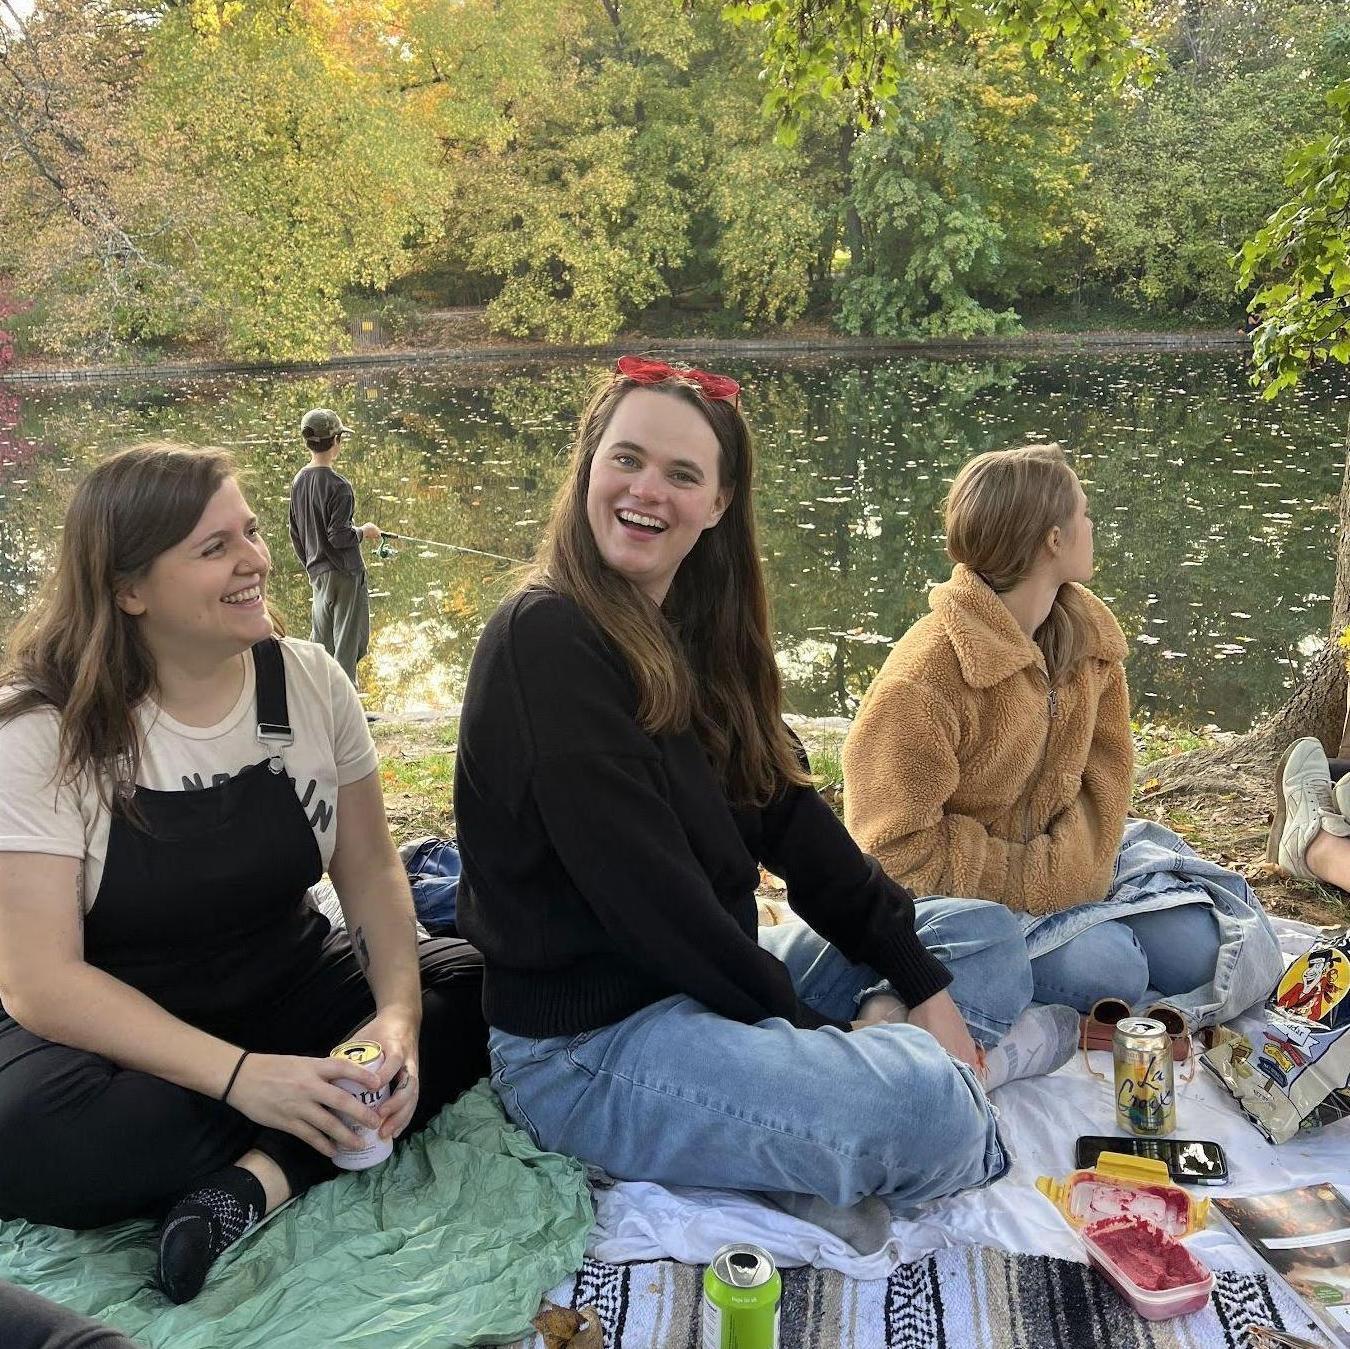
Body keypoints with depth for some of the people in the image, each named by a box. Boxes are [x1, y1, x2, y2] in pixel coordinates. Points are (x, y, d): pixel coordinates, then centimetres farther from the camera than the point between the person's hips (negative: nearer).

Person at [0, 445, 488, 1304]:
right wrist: (241, 1077, -32)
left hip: (292, 992, 4)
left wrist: (400, 1015, -22)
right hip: (114, 1032, -3)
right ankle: (330, 1118, -13)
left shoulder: (309, 680, -7)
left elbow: (371, 869, -2)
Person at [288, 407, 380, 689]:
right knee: (348, 644, 3)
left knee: (320, 642, 17)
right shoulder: (338, 486, -20)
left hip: (318, 573, 8)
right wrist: (364, 532, -4)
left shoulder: (299, 481, 5)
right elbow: (339, 537, -23)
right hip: (344, 574, -8)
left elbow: (296, 534, 12)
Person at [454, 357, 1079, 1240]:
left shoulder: (698, 635, 8)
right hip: (586, 1040, -9)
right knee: (917, 1105, -30)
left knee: (987, 937, 11)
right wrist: (819, 1033, -14)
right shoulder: (545, 643, -18)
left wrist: (923, 983, -3)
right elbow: (647, 898, -21)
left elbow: (791, 819, 4)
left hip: (717, 977, 9)